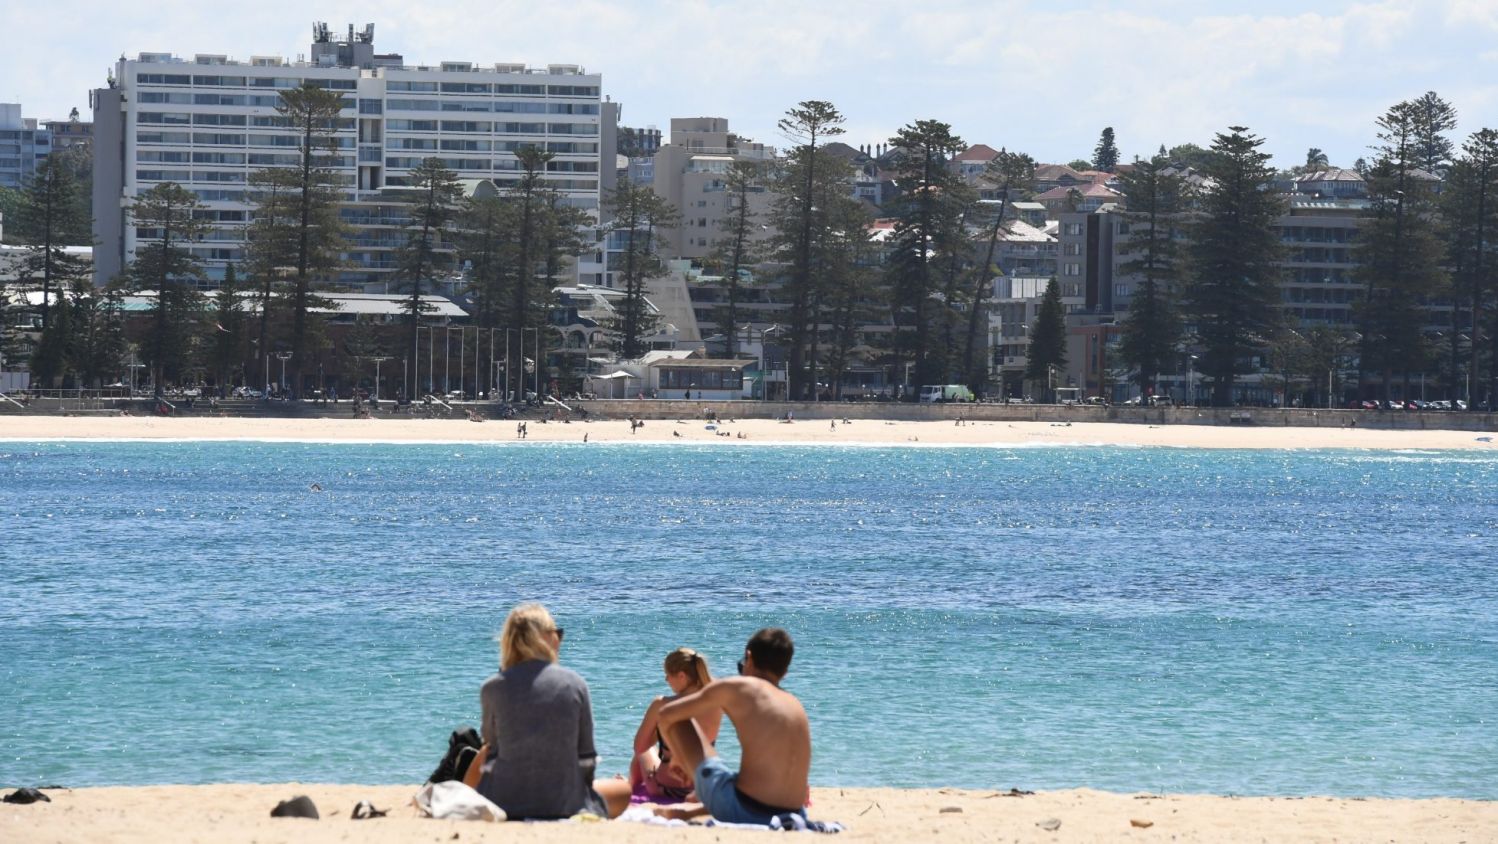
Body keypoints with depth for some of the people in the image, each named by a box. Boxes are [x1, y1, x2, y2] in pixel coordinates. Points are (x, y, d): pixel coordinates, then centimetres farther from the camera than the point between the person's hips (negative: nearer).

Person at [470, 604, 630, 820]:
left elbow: (491, 744, 7)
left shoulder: (492, 688, -5)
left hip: (503, 802, 2)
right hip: (563, 802, -2)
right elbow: (586, 755, 2)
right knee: (622, 791, 28)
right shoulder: (574, 684, -5)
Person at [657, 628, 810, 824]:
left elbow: (666, 715, 11)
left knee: (678, 719, 11)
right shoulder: (796, 707, 16)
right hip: (792, 818, 5)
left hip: (742, 811, -5)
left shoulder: (736, 688, 0)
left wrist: (680, 759, 32)